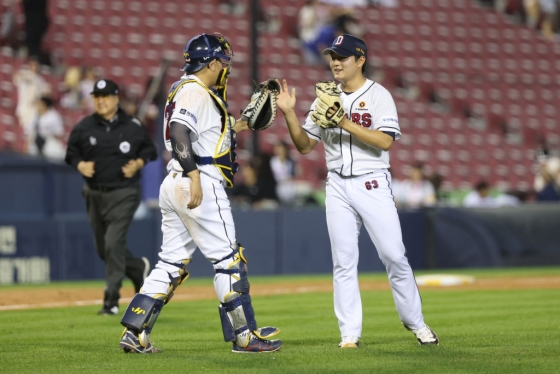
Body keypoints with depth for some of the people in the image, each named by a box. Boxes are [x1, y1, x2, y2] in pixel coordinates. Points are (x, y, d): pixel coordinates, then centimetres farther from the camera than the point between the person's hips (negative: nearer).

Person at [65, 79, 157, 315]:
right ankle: (138, 268, 41)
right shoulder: (83, 127, 0)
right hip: (95, 195, 4)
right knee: (103, 248, 12)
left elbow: (150, 149, 7)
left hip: (123, 194, -4)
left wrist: (138, 163, -11)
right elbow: (71, 152, 8)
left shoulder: (133, 127, -3)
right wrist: (80, 165, -12)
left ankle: (111, 300, -10)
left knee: (113, 243, -15)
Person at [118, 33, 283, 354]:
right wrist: (194, 177, -33)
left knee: (172, 264, 9)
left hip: (174, 184, 10)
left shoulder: (188, 91, 20)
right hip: (200, 185, -10)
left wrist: (232, 128, 26)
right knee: (228, 258, -3)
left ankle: (135, 335, 3)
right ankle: (245, 336, 1)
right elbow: (179, 133, -25)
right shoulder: (196, 92, -11)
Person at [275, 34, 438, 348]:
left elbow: (385, 140, -16)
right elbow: (305, 146, 10)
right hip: (338, 187, 4)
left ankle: (416, 323, 9)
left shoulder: (378, 95, -2)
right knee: (343, 261, 1)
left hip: (373, 184, -4)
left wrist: (345, 122, -20)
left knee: (394, 256, -4)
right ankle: (350, 334, 4)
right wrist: (289, 113, -4)